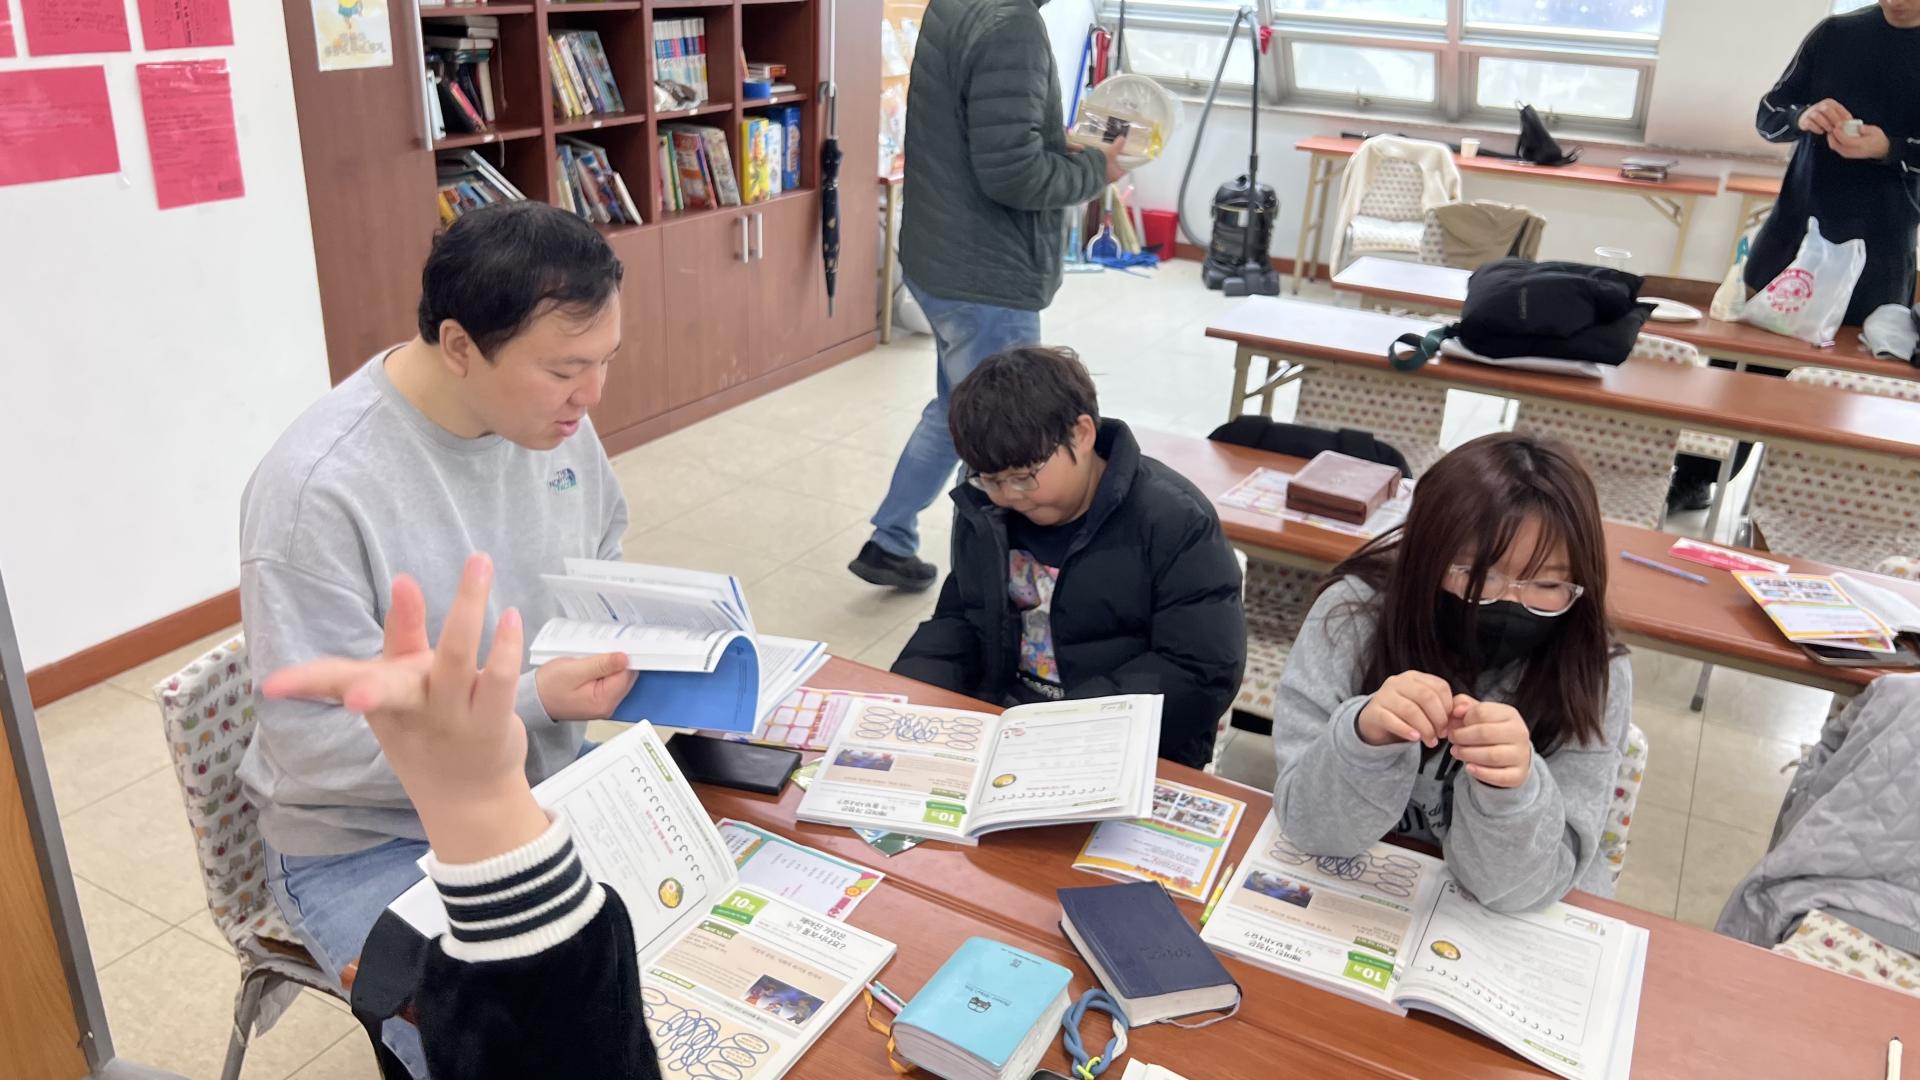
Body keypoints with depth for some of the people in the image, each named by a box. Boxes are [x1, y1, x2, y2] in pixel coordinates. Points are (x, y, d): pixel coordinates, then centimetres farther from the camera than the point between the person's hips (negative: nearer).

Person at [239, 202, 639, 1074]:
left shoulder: (550, 414, -7)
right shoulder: (317, 488, -27)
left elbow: (603, 556, 12)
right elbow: (318, 744, -23)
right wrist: (531, 701, -29)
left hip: (544, 791, 6)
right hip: (373, 843, -6)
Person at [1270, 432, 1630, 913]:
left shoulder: (1592, 677, -15)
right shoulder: (1351, 616, -16)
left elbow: (1516, 887, -16)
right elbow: (1308, 827, -16)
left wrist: (1512, 789, -34)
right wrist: (1364, 737, -33)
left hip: (1508, 931, 1)